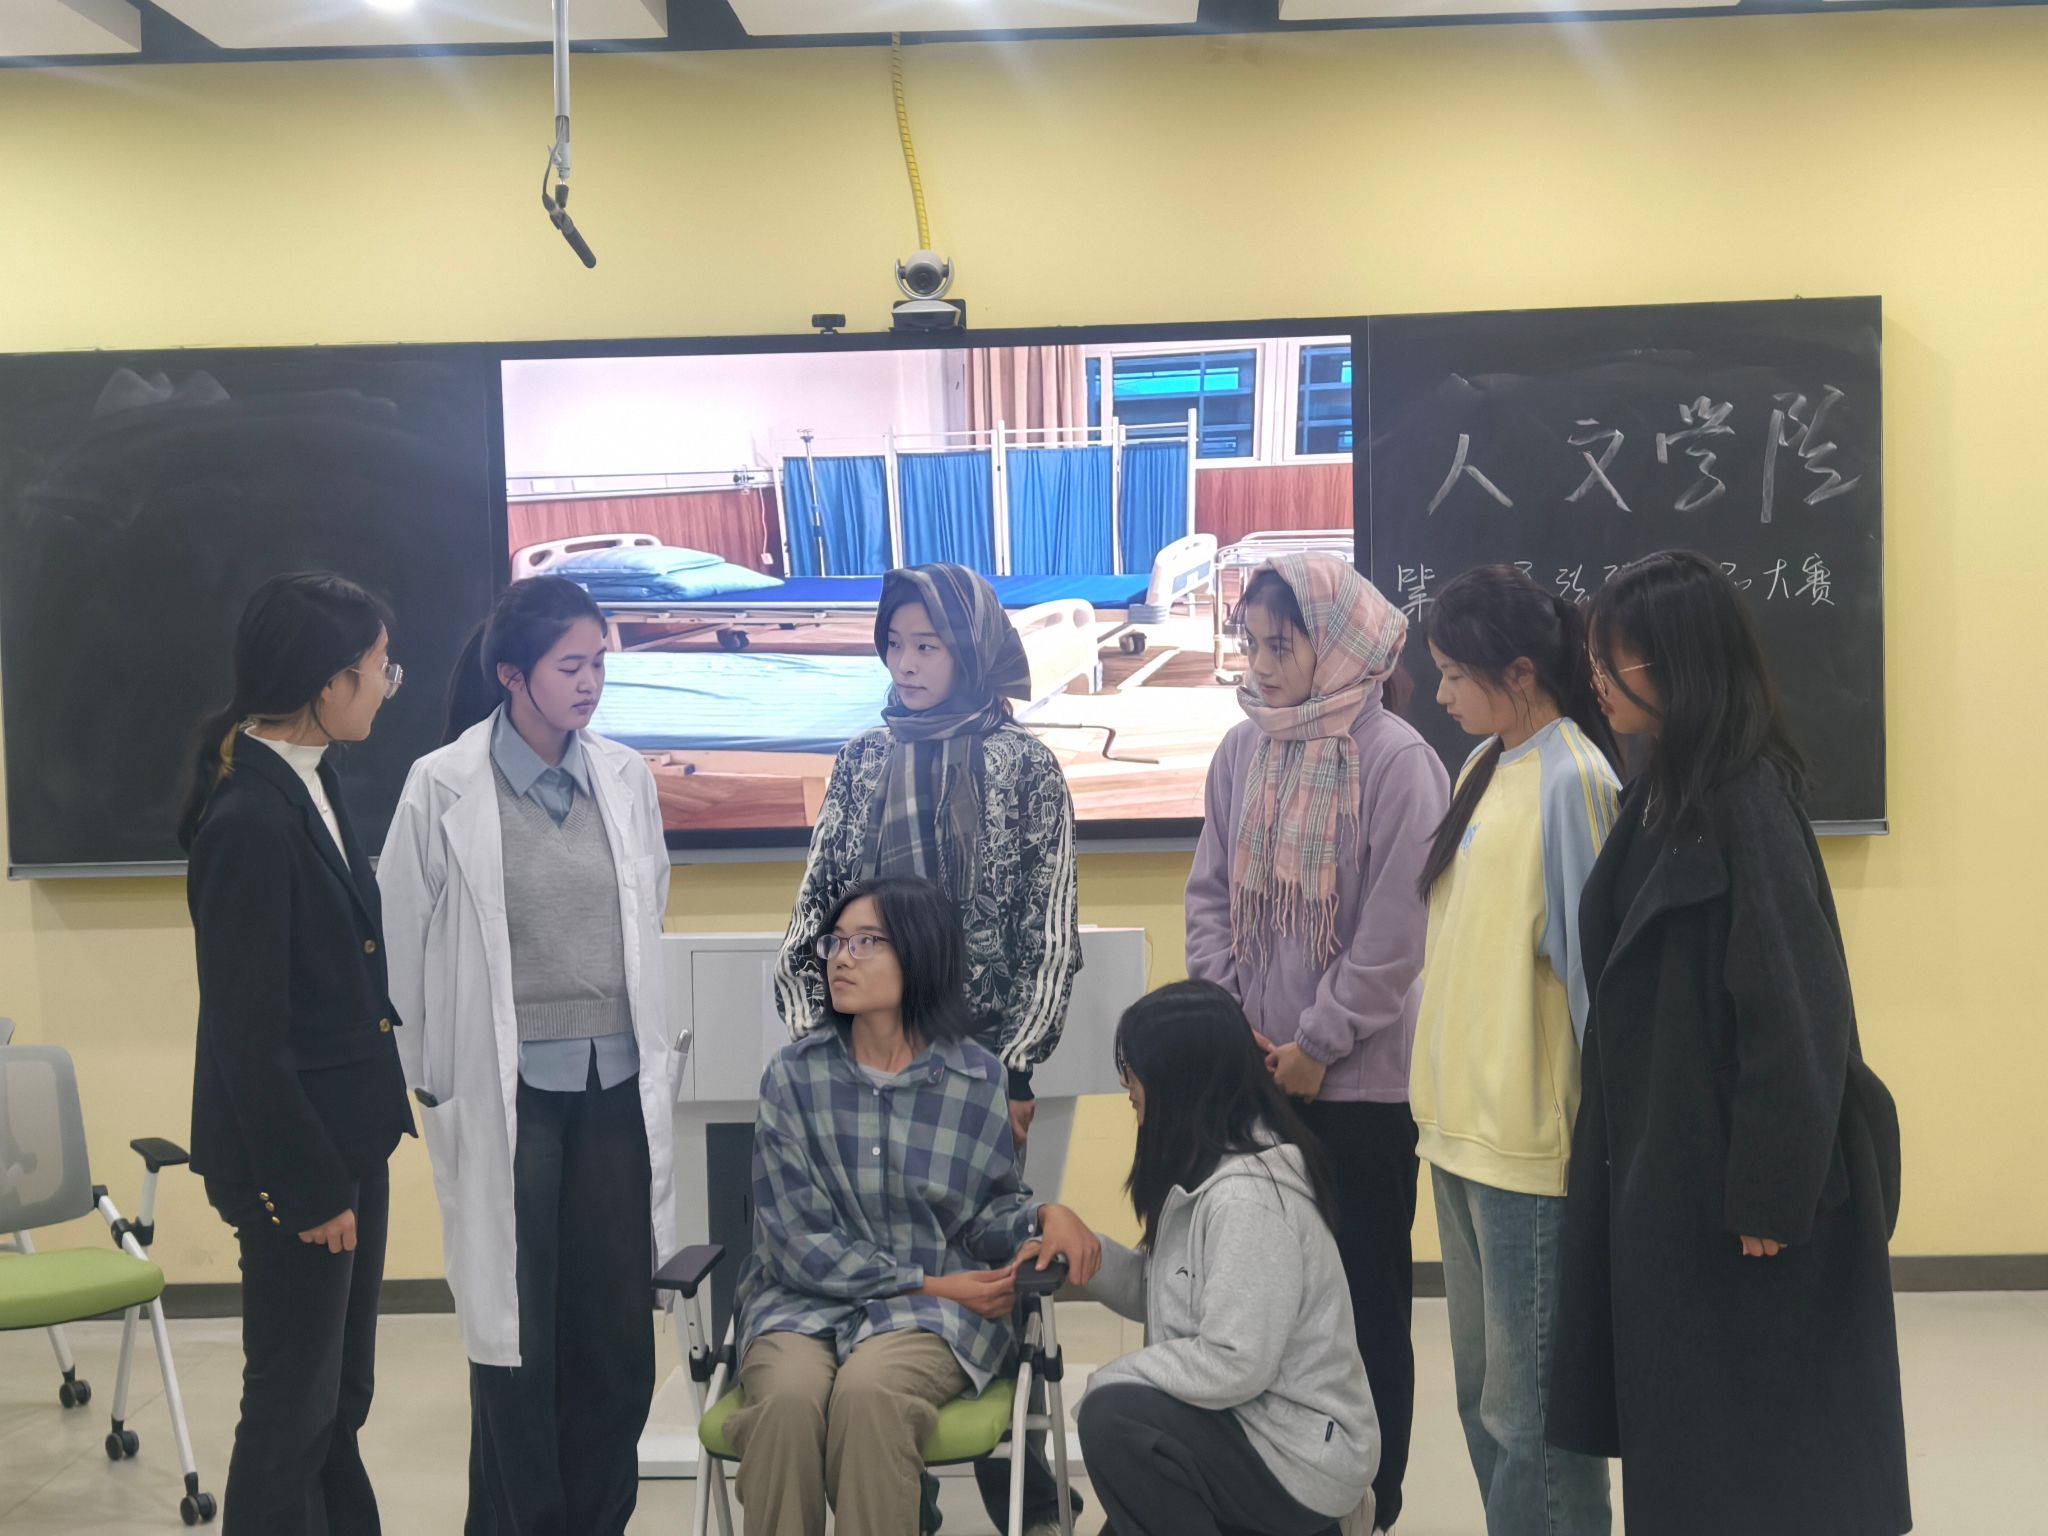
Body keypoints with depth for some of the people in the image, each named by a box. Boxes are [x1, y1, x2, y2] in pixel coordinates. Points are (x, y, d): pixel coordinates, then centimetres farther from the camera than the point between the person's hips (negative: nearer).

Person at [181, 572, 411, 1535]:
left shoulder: (312, 785, 5)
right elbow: (247, 1036, -21)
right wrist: (310, 1187, -16)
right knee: (292, 1405, 7)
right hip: (291, 1157, -9)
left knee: (342, 1394, 20)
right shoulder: (248, 821, -23)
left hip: (348, 1136, 9)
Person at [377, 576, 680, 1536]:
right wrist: (428, 1079, 3)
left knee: (619, 1330, 7)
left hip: (617, 1082, 4)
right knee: (517, 1335, 5)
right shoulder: (443, 787, -7)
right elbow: (403, 943, -1)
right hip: (506, 1090, -3)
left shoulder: (626, 779, 4)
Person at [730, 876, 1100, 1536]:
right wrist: (930, 1284, -10)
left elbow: (985, 1214, 8)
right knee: (788, 1397, -33)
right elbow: (800, 1240, -5)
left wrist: (1046, 1215, -14)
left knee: (866, 1393, -34)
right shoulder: (795, 1073, 0)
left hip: (937, 1310, 0)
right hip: (806, 1299, 1)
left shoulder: (977, 1077, 0)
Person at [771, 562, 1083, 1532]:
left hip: (982, 1059, -2)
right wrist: (810, 1033, -3)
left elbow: (1052, 934, -3)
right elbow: (817, 905, 7)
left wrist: (1016, 1071, -9)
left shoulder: (1024, 767, -1)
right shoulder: (865, 761, 7)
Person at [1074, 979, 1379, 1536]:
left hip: (1303, 1454, -10)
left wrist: (1109, 1380, -19)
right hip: (1247, 1426, 10)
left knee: (1114, 1419, -27)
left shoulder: (1249, 1196, -26)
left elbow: (1234, 1365, -29)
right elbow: (1160, 1293, 8)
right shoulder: (1203, 1168, 6)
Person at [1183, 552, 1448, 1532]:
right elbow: (1209, 895, 9)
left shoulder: (1395, 760, -12)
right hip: (1255, 1074, 5)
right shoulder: (1241, 751, 5)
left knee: (1365, 1293, 8)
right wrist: (1225, 1020, -2)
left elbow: (1395, 932, -14)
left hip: (1358, 1080, -5)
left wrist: (1317, 1045, -12)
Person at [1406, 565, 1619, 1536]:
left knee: (1528, 1399, -1)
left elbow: (1590, 962, -14)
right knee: (1482, 1381, 17)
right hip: (1461, 1118, 9)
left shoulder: (1571, 782, -14)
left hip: (1527, 1133, -9)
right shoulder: (1483, 767, 11)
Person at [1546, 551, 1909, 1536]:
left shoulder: (1748, 805, -19)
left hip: (1730, 1178, -9)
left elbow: (1791, 1009, -21)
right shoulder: (1662, 794, 8)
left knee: (1755, 1448, 4)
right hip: (1661, 1161, 9)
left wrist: (1770, 1195, -19)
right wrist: (1600, 1125, 11)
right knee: (1683, 1430, 16)